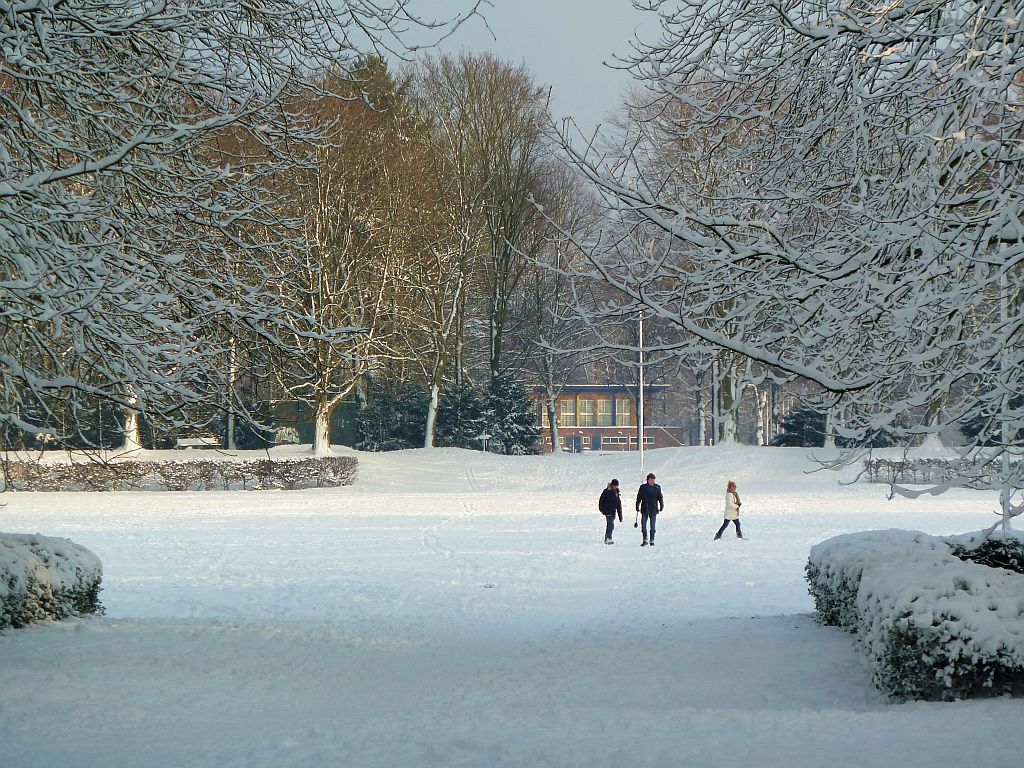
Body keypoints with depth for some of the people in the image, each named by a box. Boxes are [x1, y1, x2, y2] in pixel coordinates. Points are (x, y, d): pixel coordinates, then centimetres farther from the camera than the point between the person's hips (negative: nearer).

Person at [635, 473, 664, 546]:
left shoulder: (657, 487, 2)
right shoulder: (643, 487, 2)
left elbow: (660, 497, 6)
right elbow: (638, 498, 4)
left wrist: (661, 506, 0)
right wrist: (637, 507, 0)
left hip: (653, 510, 0)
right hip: (644, 510, 0)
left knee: (652, 526, 2)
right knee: (643, 525, -3)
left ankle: (652, 540, 11)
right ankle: (645, 540, 7)